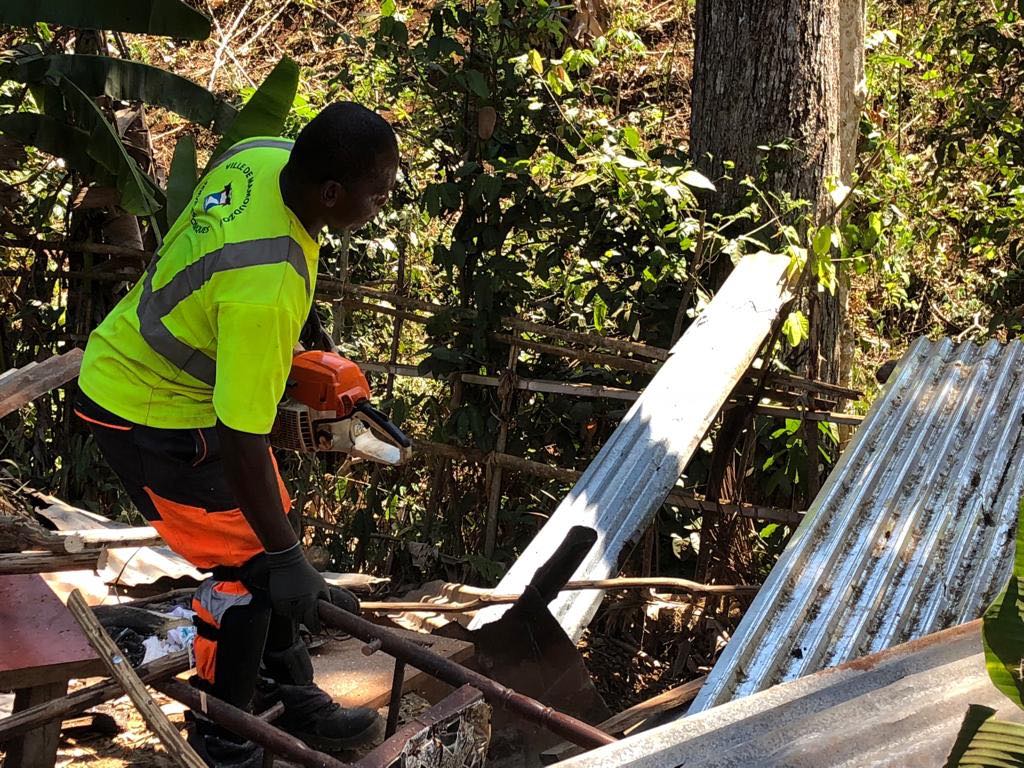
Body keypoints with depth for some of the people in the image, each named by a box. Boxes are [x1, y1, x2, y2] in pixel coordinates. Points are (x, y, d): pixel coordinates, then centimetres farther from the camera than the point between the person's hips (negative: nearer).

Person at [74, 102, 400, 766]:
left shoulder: (264, 155, -14)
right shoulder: (268, 291, -40)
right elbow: (241, 441, -34)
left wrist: (279, 356, 19)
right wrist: (285, 557, -24)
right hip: (153, 419, -9)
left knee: (268, 533, 17)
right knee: (248, 565, 0)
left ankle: (291, 694, 34)